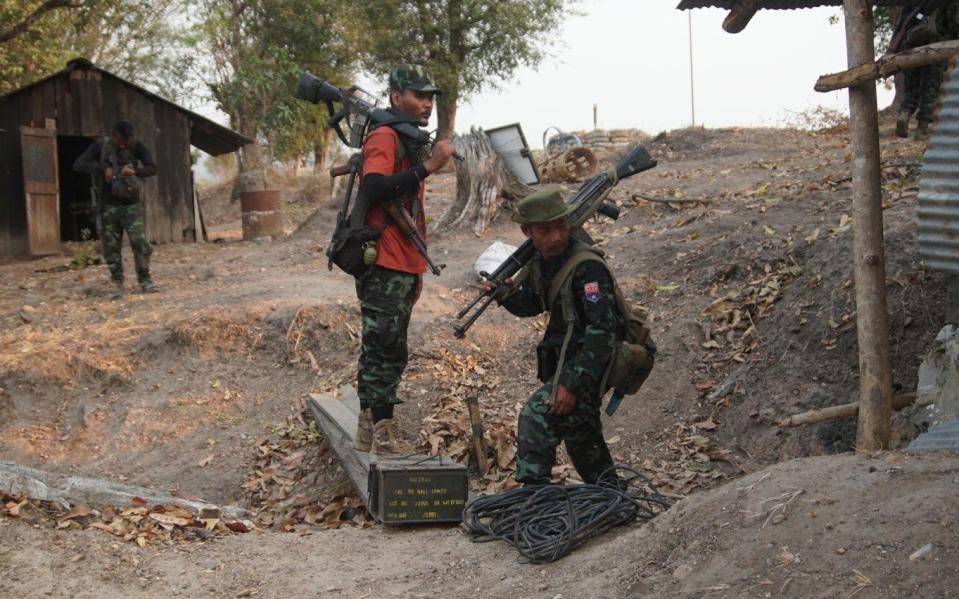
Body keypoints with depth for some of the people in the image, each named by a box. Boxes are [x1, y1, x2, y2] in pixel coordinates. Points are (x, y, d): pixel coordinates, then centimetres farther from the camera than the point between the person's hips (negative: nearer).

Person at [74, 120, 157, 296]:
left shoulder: (137, 146, -3)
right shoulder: (101, 145, -3)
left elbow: (152, 168, -5)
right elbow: (78, 165, -7)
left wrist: (135, 171, -25)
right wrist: (102, 168, -21)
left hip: (132, 204, -1)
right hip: (109, 205, 1)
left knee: (140, 242, -12)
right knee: (111, 247, 1)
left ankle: (144, 280, 1)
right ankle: (118, 285, 10)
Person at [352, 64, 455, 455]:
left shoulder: (409, 142, 20)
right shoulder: (384, 137, -9)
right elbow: (374, 188, -27)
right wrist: (427, 166, -28)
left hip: (402, 269, 10)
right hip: (384, 266, -10)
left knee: (384, 351, 13)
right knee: (386, 351, -10)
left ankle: (369, 435, 20)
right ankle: (383, 440, -8)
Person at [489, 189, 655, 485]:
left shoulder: (587, 267, -26)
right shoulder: (539, 263, -1)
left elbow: (602, 330, -30)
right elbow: (532, 305, 18)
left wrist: (573, 385, -31)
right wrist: (508, 295, -5)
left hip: (597, 359, -10)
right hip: (567, 357, 10)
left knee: (537, 416, -23)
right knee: (578, 430, 24)